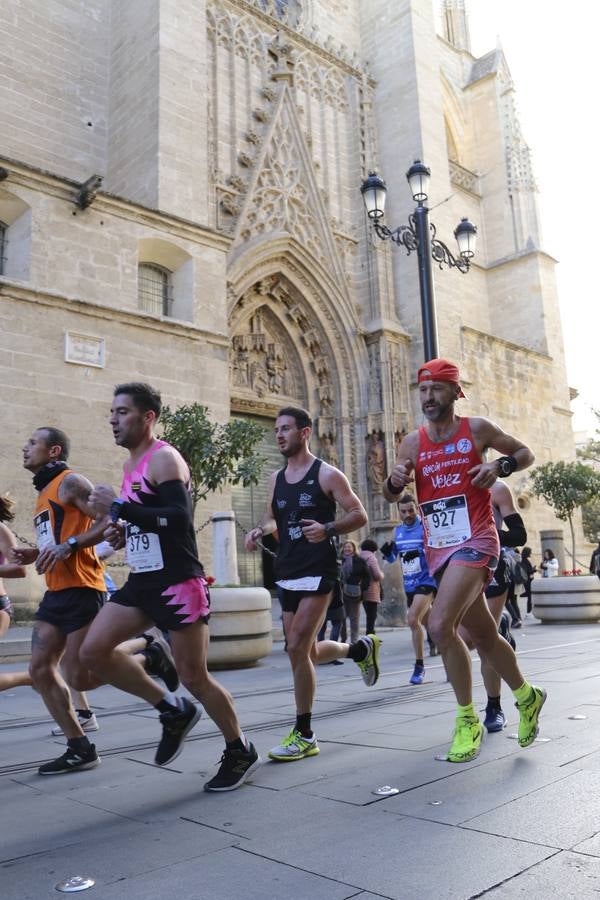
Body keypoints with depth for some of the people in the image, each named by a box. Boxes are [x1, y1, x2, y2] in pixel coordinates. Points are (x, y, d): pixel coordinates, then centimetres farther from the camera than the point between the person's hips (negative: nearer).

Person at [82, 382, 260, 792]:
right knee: (94, 651, -2)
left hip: (178, 584, -9)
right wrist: (122, 532, 7)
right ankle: (173, 709, 15)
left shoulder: (164, 458, -13)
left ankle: (241, 752, 23)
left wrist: (118, 507, -25)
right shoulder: (132, 464, 15)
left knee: (194, 677, 0)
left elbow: (180, 519, -27)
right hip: (142, 581, 9)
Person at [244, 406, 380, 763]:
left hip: (318, 571, -7)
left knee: (297, 647, -13)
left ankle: (304, 735, 2)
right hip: (288, 573, 7)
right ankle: (361, 648, 43)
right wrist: (260, 530, 0)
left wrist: (327, 528, -24)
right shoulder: (276, 478, 11)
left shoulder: (327, 474, -6)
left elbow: (359, 515, -6)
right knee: (308, 652, 13)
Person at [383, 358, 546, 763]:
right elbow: (391, 497, 14)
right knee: (484, 635, 15)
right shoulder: (413, 442, 8)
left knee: (441, 625, -22)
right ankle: (527, 695, 40)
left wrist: (501, 466, -11)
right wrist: (395, 480, -10)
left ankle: (468, 719, -3)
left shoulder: (477, 429, -2)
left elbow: (525, 452, 10)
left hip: (474, 541, -5)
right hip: (438, 548, 5)